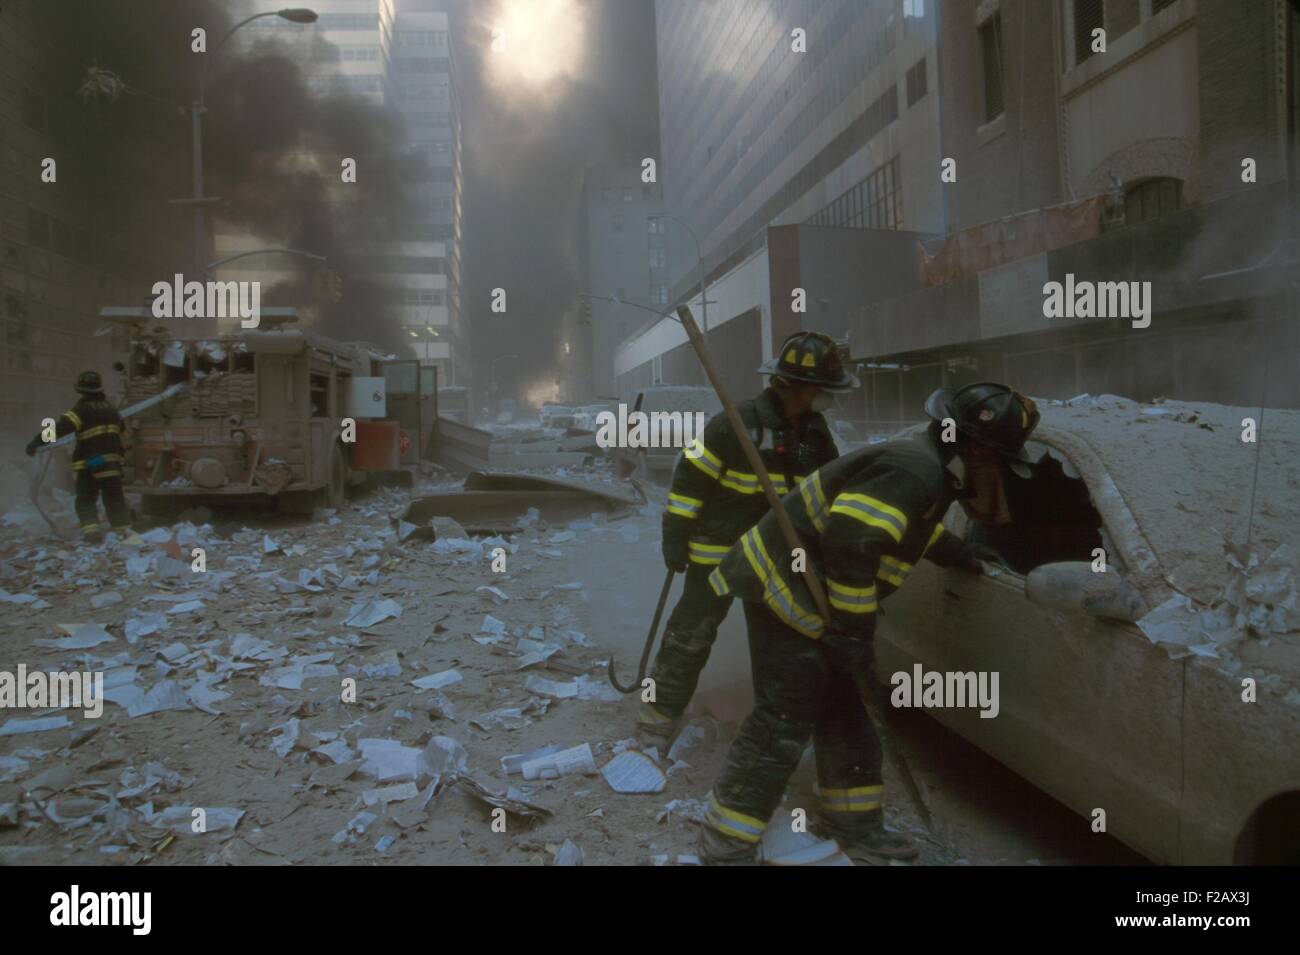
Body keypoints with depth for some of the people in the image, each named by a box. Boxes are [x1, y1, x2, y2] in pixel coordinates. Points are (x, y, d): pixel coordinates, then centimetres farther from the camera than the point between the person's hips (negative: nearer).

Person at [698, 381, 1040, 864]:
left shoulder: (926, 462, 12)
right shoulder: (916, 471, -22)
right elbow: (850, 545, -31)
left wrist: (953, 551, 35)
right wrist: (855, 635, -24)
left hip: (794, 589, 11)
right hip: (784, 589, -11)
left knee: (840, 713, 18)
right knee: (784, 723, -8)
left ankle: (856, 827, 32)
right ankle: (726, 845, 2)